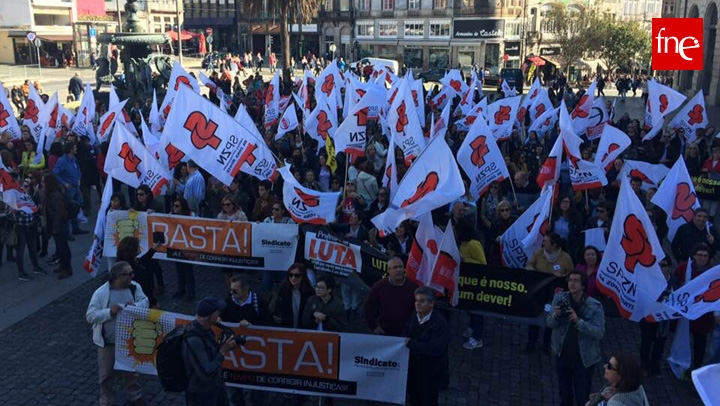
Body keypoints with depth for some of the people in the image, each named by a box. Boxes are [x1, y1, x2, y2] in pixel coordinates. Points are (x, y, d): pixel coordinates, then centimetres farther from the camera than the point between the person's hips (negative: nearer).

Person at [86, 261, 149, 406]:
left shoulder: (134, 287, -9)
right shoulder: (101, 293, -20)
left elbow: (145, 302, -3)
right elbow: (90, 316, -18)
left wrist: (135, 306, -25)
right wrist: (110, 312, -31)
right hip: (108, 342, -3)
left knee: (131, 370, 21)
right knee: (106, 374, 15)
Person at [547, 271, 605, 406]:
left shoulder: (595, 306, -16)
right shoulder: (560, 298, -7)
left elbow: (599, 332, -23)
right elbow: (550, 323, -6)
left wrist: (578, 320, -34)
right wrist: (556, 315, -28)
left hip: (584, 359, -3)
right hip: (562, 355, 3)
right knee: (564, 394, 22)